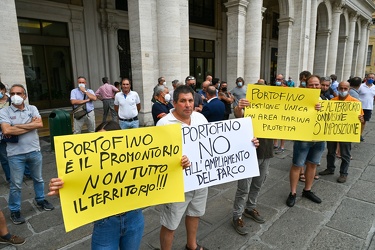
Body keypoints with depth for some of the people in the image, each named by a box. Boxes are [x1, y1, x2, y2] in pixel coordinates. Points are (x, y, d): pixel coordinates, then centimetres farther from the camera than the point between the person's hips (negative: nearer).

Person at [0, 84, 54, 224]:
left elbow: (39, 124, -14)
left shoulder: (32, 109, 2)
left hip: (34, 151, 3)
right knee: (16, 185, 8)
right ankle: (14, 211, 25)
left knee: (38, 179, 19)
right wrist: (30, 125, -16)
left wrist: (17, 126, -16)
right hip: (16, 154, -3)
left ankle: (40, 200, 38)